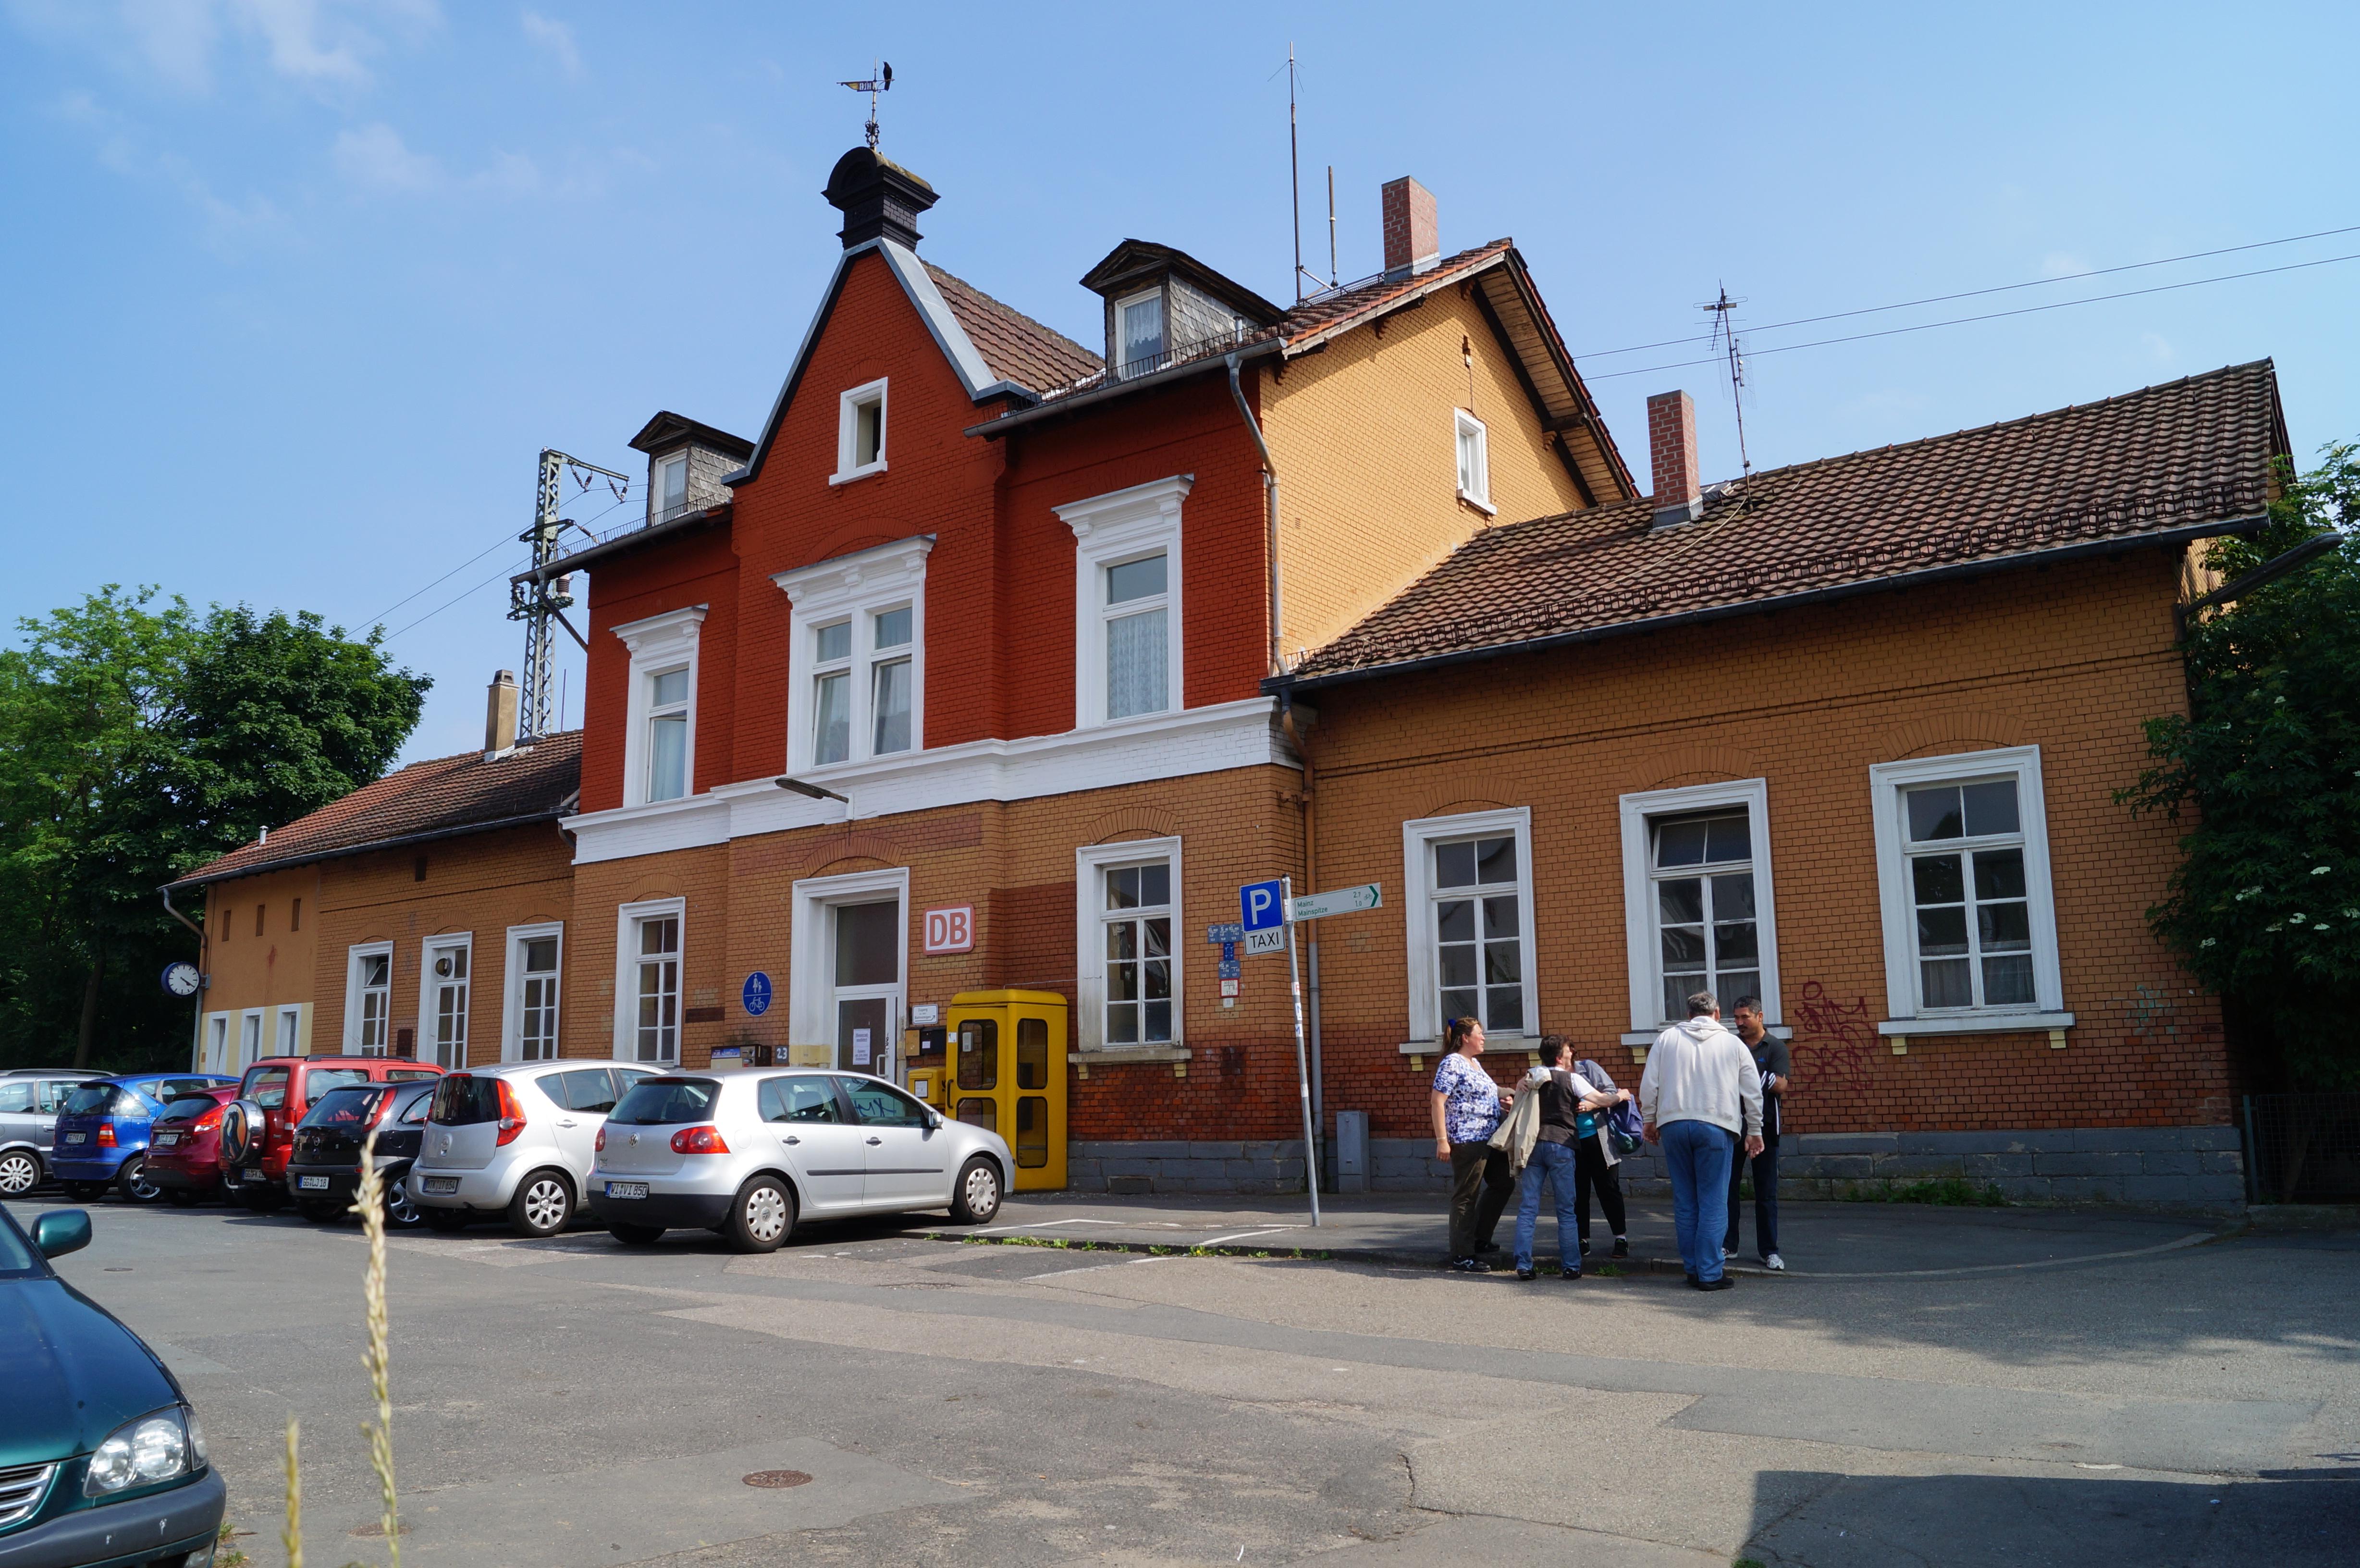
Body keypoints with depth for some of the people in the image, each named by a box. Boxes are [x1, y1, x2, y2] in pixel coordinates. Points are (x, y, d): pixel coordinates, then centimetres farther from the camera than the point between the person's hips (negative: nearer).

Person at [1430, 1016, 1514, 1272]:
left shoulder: (1474, 1064, 16)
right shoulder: (1452, 1064, -13)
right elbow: (1438, 1101, -19)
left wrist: (1503, 1096, 12)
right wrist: (1442, 1140, -23)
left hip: (1489, 1138, 10)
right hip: (1466, 1140, -10)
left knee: (1503, 1184, 19)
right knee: (1466, 1197, -3)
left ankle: (1480, 1239, 30)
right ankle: (1462, 1256, 4)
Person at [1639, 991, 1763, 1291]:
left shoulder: (1667, 1038, 10)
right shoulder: (1733, 1044, 9)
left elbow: (1649, 1084, 7)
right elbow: (1753, 1093, 11)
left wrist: (1649, 1120, 18)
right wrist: (1754, 1132, 20)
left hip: (1673, 1125, 2)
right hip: (1716, 1126, -2)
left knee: (1685, 1202, 9)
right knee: (1714, 1203, 0)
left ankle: (1693, 1268, 14)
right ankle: (1710, 1273, -2)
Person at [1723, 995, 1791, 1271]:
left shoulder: (1775, 1047, 0)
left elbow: (1780, 1086, -11)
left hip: (1763, 1126, -3)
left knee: (1766, 1191, 2)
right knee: (1727, 1187, 4)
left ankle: (1769, 1251, 8)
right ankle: (1727, 1245, 13)